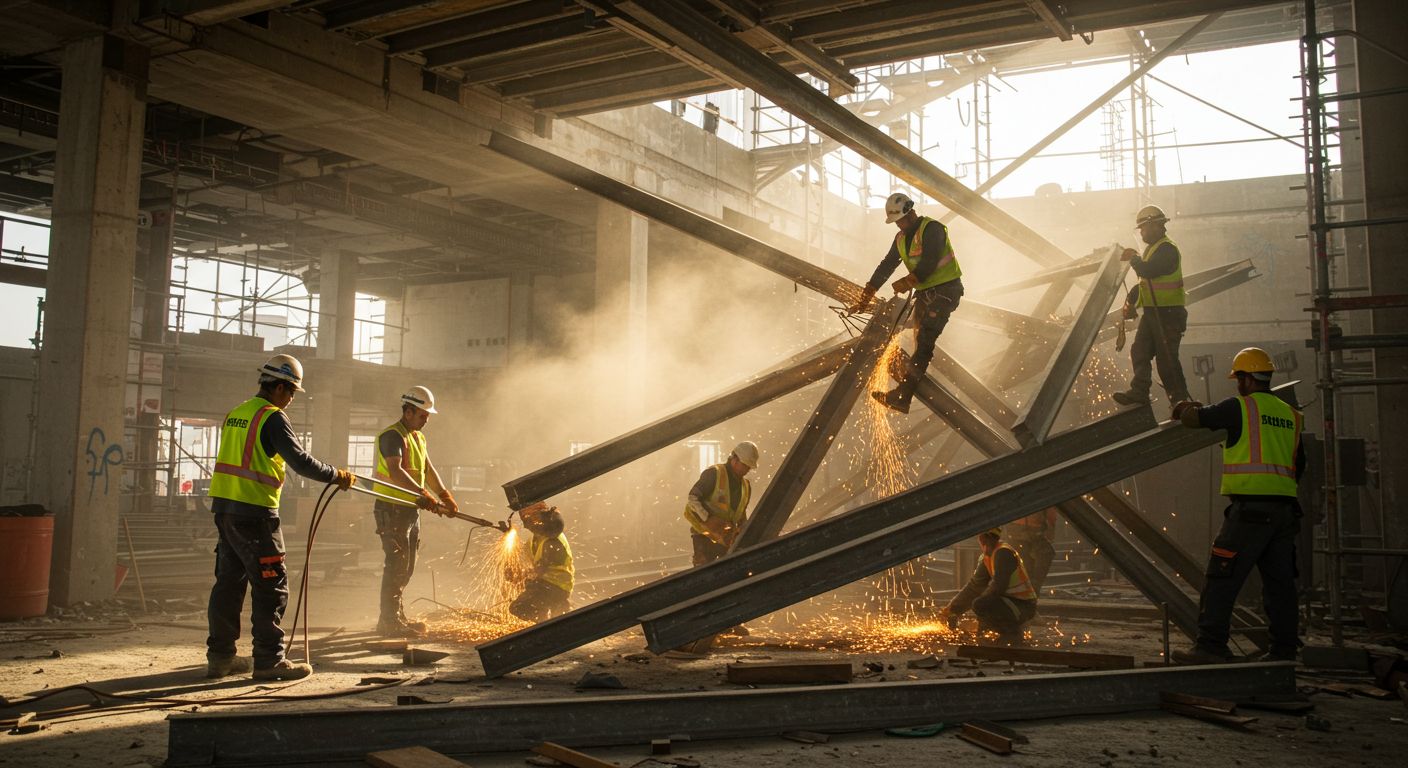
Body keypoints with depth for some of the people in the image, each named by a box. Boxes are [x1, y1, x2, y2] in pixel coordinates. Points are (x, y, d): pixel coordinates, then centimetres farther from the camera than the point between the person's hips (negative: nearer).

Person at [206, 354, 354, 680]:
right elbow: (300, 461, -17)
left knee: (229, 581, 14)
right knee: (271, 587, -2)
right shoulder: (273, 417, -11)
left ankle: (220, 656, 19)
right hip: (255, 512, -9)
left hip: (224, 507, 9)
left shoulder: (235, 414, 15)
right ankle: (269, 660, 0)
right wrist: (337, 475, -6)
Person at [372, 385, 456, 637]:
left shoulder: (418, 437, 17)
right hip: (392, 509, -10)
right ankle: (390, 621, -3)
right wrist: (423, 493, -36)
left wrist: (444, 496, 4)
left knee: (407, 567, 14)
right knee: (397, 565, -8)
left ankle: (396, 617, 24)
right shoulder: (392, 435, -14)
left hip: (411, 508, 10)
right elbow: (395, 470, -28)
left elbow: (428, 469, 17)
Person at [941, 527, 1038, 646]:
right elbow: (975, 586, 15)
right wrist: (952, 609, 14)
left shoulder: (1003, 553, -18)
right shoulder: (987, 558, 12)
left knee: (980, 605, -28)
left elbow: (998, 586, -24)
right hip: (1012, 602, 10)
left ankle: (1012, 633, -12)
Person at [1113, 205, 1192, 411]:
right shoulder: (1153, 249, 18)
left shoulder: (1167, 249, -15)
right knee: (1139, 351, 8)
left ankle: (1180, 399, 1)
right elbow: (1144, 280, 24)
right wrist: (1130, 301, 14)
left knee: (1166, 357, -7)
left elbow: (1148, 271, -29)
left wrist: (1134, 258, -11)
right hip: (1153, 311, 10)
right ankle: (1139, 392, 12)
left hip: (1168, 313, -10)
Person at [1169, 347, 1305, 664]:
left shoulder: (1240, 406, -4)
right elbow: (1298, 465, 21)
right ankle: (1284, 650, 15)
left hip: (1250, 508, -7)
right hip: (1285, 508, 7)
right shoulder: (1290, 415, 16)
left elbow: (1194, 418, 1)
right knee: (1280, 582, 11)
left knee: (1222, 579, -5)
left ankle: (1211, 647, -7)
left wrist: (1186, 409, 23)